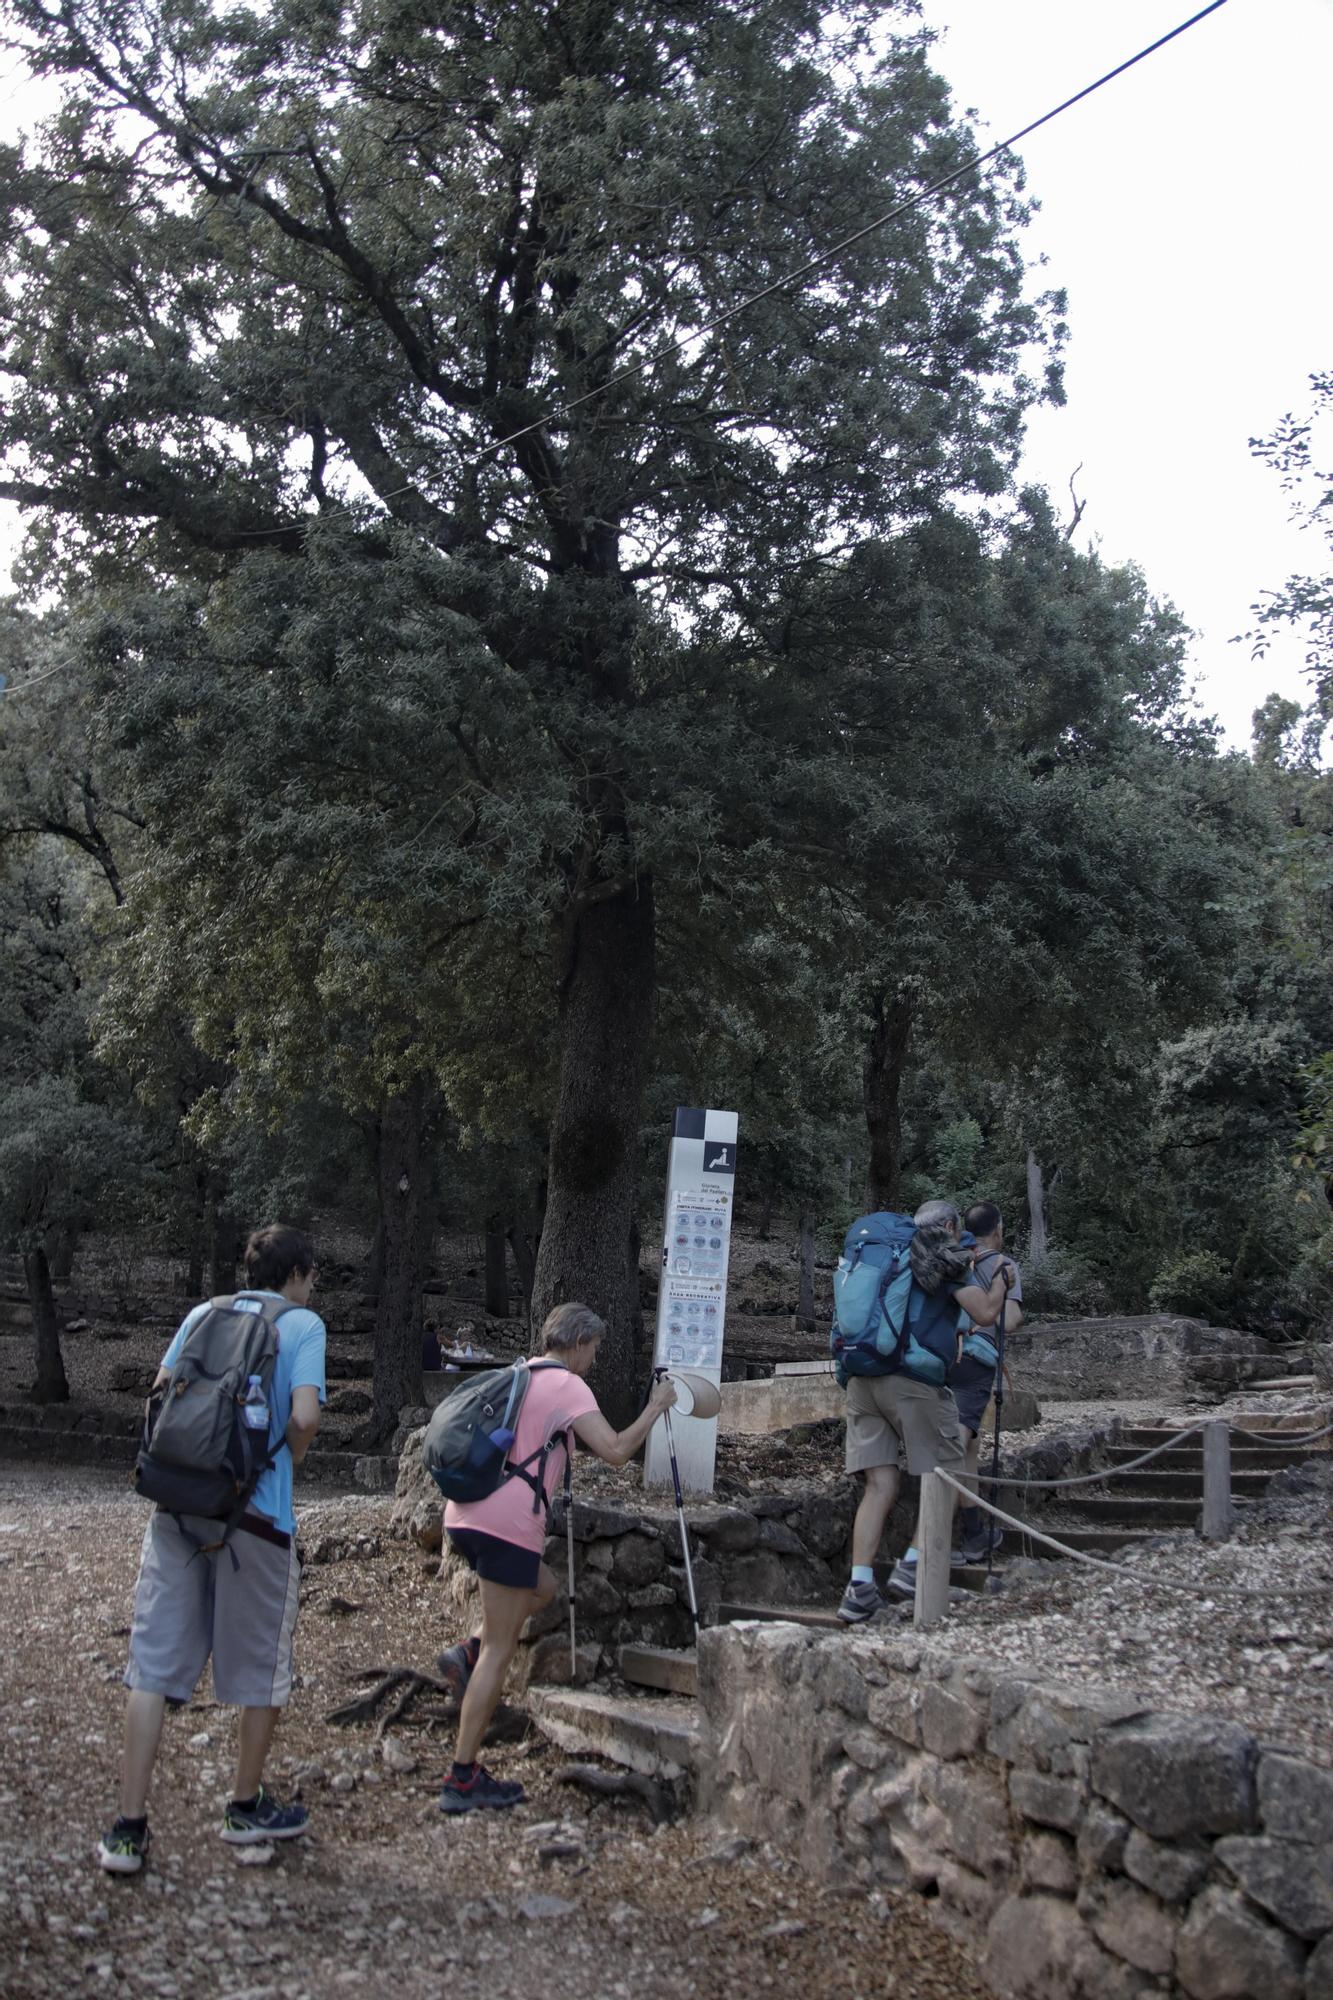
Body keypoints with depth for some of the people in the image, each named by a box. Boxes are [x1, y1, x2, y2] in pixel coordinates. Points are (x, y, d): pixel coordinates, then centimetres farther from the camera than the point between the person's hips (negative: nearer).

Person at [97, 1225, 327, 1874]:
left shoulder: (203, 1313, 12)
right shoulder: (303, 1324, -1)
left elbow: (160, 1393, 9)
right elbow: (304, 1415, -13)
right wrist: (291, 1457, 7)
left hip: (178, 1504, 4)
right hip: (256, 1510, -4)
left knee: (155, 1662, 6)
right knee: (259, 1666, 13)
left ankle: (129, 1827, 4)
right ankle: (246, 1808, 26)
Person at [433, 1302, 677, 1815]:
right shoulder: (568, 1385, -4)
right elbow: (615, 1450, -14)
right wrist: (656, 1407, -2)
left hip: (465, 1512, 8)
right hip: (507, 1521, -8)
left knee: (542, 1587, 29)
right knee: (500, 1650, -1)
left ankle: (466, 1654, 9)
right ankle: (463, 1780, -1)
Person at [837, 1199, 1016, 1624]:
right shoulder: (948, 1260, 6)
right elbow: (984, 1314, -3)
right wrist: (1001, 1275, 15)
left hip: (862, 1379, 6)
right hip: (913, 1380, -6)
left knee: (880, 1486, 5)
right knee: (946, 1477, 8)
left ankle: (860, 1588, -5)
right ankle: (913, 1565, -3)